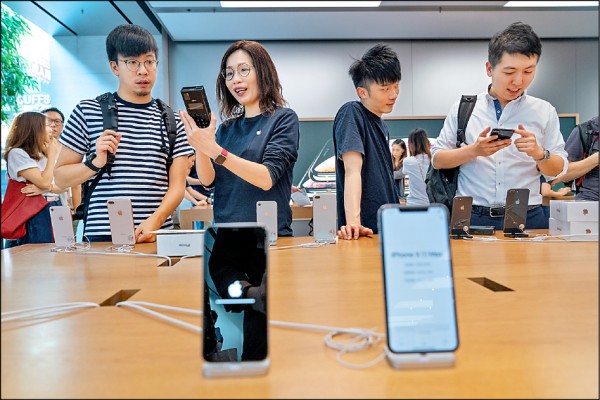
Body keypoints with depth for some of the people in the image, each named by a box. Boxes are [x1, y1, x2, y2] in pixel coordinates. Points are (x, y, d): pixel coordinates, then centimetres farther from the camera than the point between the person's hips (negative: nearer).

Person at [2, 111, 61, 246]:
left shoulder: (42, 155, 17)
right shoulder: (17, 153, -6)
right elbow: (44, 182, -16)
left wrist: (48, 188, -14)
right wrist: (52, 155, -5)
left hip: (54, 210, 7)